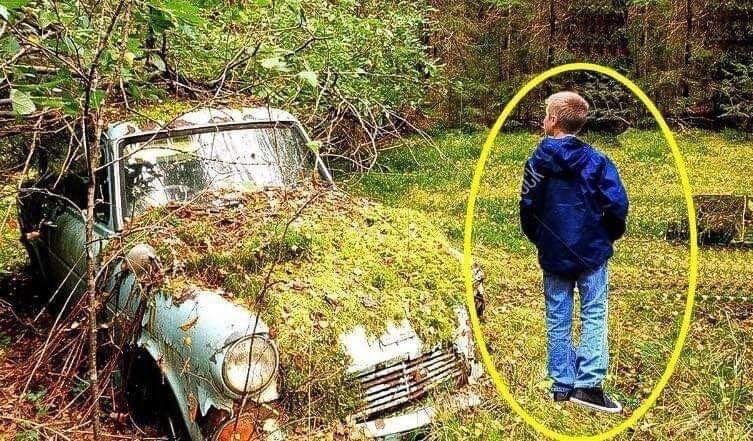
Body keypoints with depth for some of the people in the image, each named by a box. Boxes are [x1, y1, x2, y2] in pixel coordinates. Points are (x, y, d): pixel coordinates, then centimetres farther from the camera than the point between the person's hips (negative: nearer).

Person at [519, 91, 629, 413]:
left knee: (558, 320, 11)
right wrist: (610, 235, 7)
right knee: (594, 316, 6)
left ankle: (562, 384, 15)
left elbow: (527, 207, 2)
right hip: (591, 253, -2)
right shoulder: (595, 161, -8)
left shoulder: (536, 163, -3)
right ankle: (588, 384, 0)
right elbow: (617, 204, -11)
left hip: (553, 255, 2)